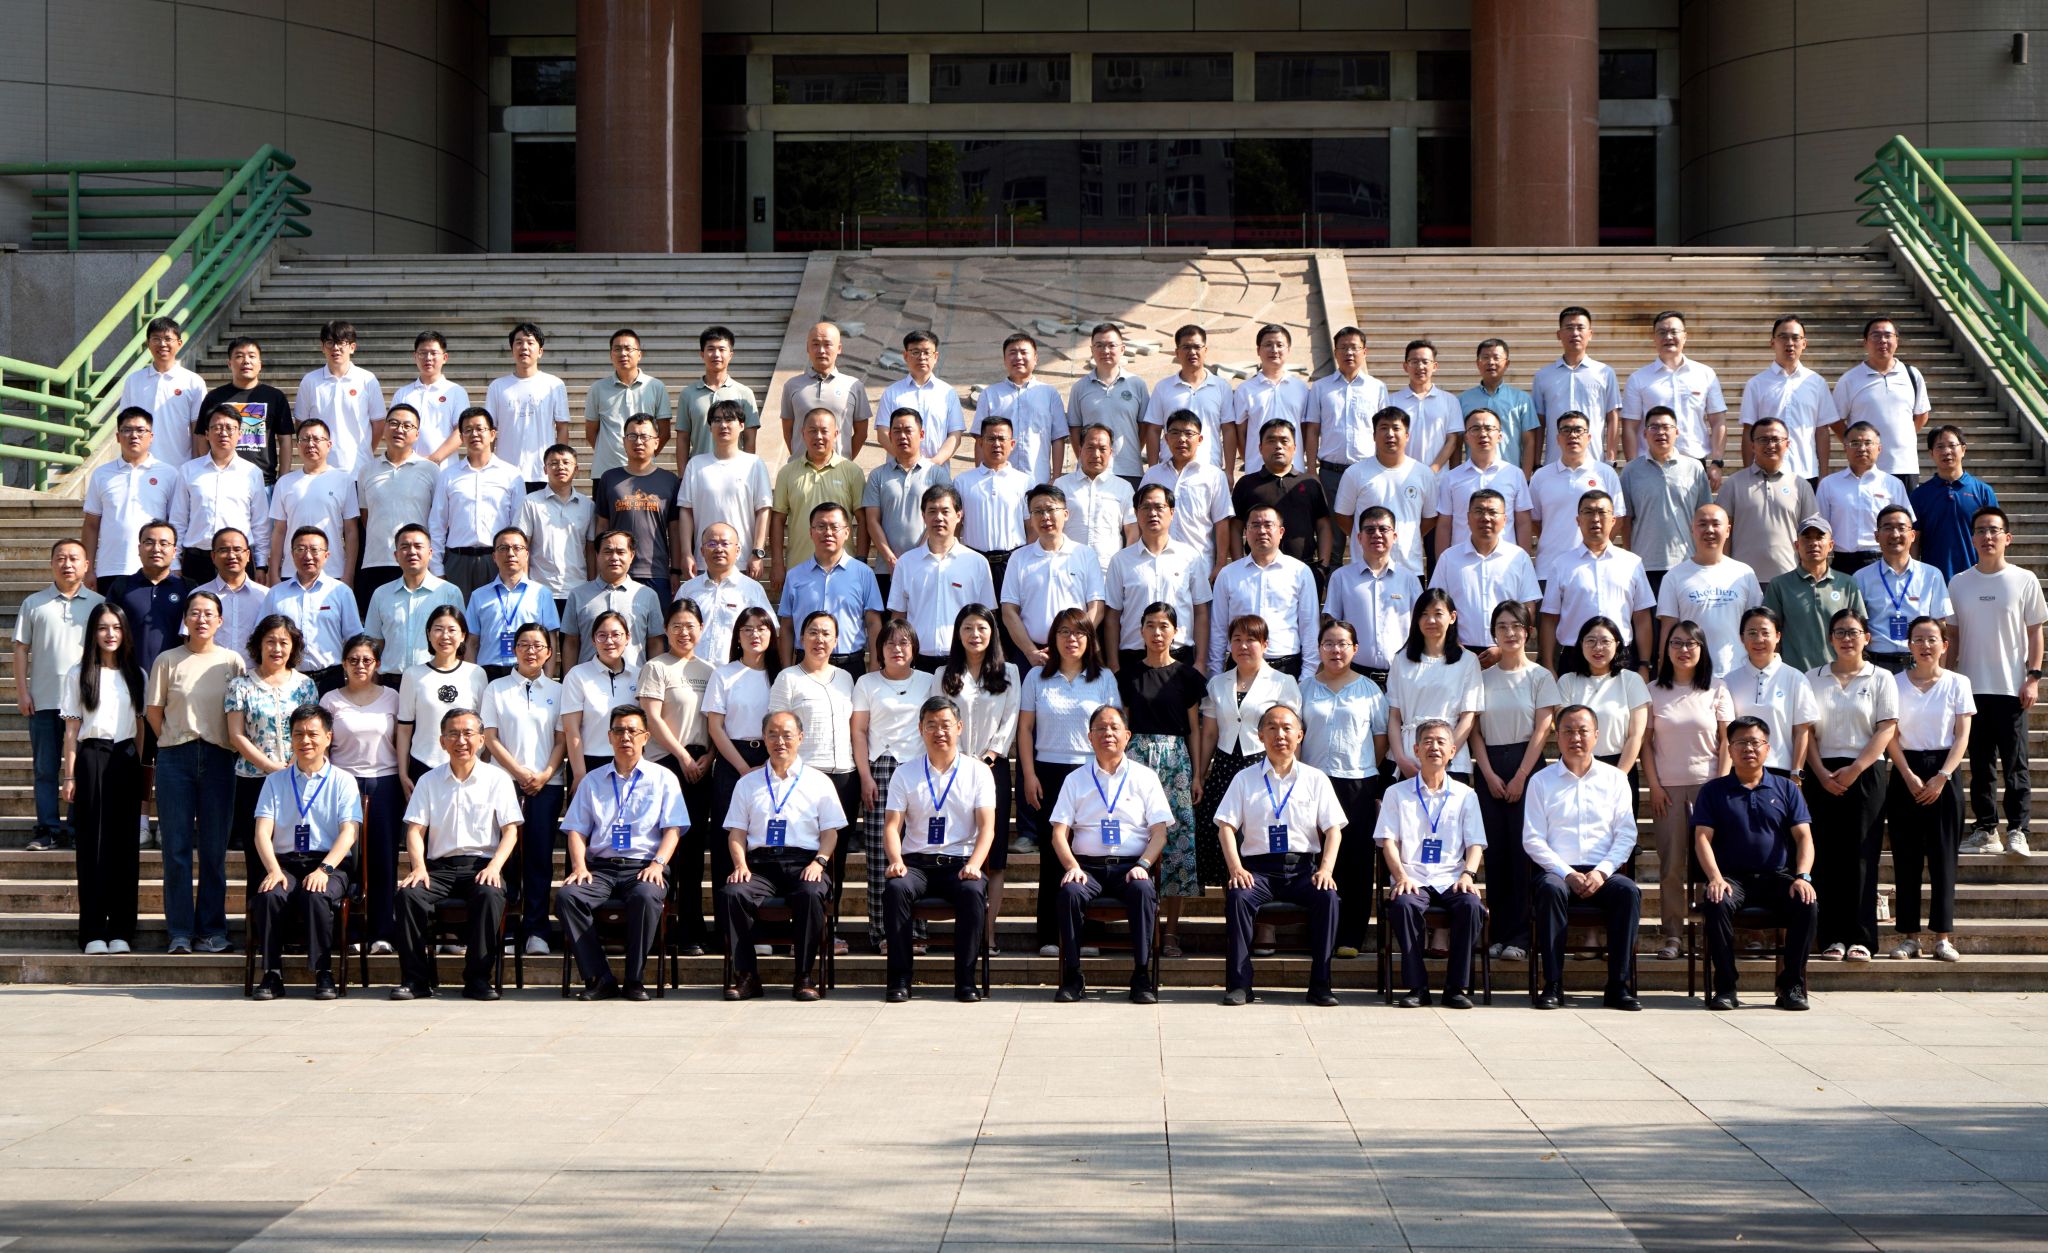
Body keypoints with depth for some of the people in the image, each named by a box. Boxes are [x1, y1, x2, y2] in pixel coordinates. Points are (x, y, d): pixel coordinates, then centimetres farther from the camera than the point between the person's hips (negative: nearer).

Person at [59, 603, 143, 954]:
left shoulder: (135, 675, 11)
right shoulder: (78, 673, 3)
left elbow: (141, 726, 12)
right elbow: (71, 728, 1)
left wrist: (142, 769, 5)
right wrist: (69, 775, -4)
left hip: (126, 759, 3)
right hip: (91, 757, -2)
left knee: (124, 843, 2)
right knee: (93, 842, -3)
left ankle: (120, 930, 5)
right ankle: (93, 932, -2)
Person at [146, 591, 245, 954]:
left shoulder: (232, 662, 4)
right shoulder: (167, 661, 3)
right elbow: (154, 711, 7)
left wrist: (231, 748, 4)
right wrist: (175, 742, 6)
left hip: (218, 758, 0)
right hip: (175, 758, 0)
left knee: (215, 849, 3)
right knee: (176, 847, 0)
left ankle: (212, 929, 11)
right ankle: (179, 931, 5)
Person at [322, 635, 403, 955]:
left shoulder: (391, 698, 9)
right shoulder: (331, 700, 8)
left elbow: (401, 743, 11)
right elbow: (321, 747, 9)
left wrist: (405, 781, 5)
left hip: (385, 784, 1)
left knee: (384, 858, -2)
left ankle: (382, 932, 1)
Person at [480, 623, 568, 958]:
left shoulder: (557, 691, 11)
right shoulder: (496, 689, 8)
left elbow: (562, 740, 8)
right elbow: (490, 738, 2)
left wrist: (545, 774, -7)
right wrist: (519, 772, -8)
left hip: (547, 783, 1)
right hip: (505, 781, -1)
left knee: (540, 855, -3)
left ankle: (535, 930, -2)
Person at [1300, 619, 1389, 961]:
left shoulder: (1369, 689, 7)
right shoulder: (1305, 687, 9)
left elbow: (1381, 737, 9)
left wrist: (1368, 771, 5)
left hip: (1359, 782, 0)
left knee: (1357, 862, -1)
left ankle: (1351, 938, 4)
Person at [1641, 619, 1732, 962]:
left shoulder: (1716, 690, 6)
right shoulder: (1653, 691, 6)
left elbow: (1726, 741, 4)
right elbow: (1645, 742, 5)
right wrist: (1654, 785, -2)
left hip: (1707, 783, -1)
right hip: (1667, 787, 1)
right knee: (1670, 864, -1)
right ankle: (1672, 936, 1)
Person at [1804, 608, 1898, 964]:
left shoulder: (1880, 679, 6)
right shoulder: (1813, 679, 11)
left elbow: (1886, 730, -3)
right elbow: (1806, 731, 5)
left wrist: (1854, 769, -13)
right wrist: (1822, 773, -8)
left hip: (1865, 773, -2)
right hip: (1823, 776, 2)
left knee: (1861, 854, -4)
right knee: (1827, 854, -2)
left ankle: (1860, 937, -1)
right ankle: (1832, 937, 0)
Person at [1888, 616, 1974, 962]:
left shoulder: (1957, 683, 3)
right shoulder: (1895, 683, 4)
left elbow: (1962, 736, -1)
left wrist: (1941, 777, -11)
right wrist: (1910, 777, -10)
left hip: (1944, 772, -1)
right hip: (1906, 772, 1)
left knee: (1943, 856, -2)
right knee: (1906, 858, 1)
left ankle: (1943, 937, 1)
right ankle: (1908, 936, 4)